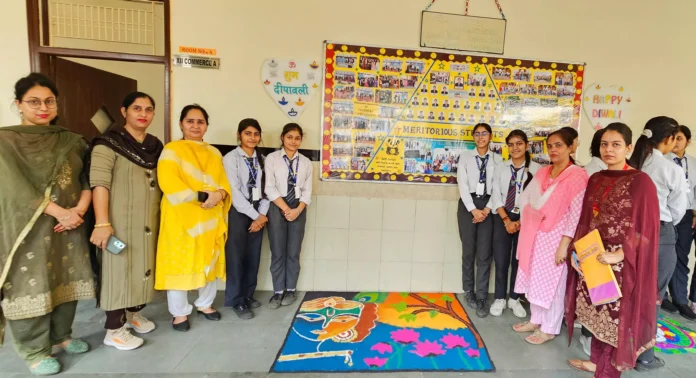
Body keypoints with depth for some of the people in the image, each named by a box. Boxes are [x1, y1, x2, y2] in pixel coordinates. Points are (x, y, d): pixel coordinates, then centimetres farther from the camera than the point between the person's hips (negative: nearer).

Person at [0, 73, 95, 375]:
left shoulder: (70, 141, 8)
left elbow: (87, 177, 5)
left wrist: (80, 208, -11)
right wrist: (59, 212, -19)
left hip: (70, 223, 4)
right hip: (30, 227, -4)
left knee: (67, 281, 12)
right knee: (32, 286, 4)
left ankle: (61, 336, 31)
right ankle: (34, 351, 21)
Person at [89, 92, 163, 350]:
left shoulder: (156, 146, 11)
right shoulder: (109, 143, -7)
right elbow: (99, 184, -16)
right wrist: (102, 223, -23)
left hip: (149, 221, 6)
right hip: (121, 220, -6)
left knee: (143, 265, 15)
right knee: (119, 268, 1)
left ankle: (134, 313, 34)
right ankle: (114, 330, 15)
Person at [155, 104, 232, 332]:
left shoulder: (214, 153, 14)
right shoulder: (172, 150, -2)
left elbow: (224, 183, 8)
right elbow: (169, 184, -15)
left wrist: (218, 195, -14)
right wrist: (200, 196, -21)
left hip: (210, 218, 5)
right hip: (181, 218, -5)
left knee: (210, 262, 13)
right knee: (180, 264, 2)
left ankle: (204, 304, 32)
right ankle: (180, 312, 20)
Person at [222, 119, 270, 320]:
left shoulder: (262, 159, 8)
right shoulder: (231, 158, -7)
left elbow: (266, 189, 4)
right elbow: (234, 192, -13)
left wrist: (262, 214, -6)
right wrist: (255, 216, -12)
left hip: (258, 213, 5)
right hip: (238, 213, -5)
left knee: (253, 256, 11)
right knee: (236, 256, 2)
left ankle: (248, 295, 27)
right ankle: (237, 301, 16)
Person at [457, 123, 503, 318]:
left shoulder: (497, 159, 7)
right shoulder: (466, 157, 6)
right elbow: (463, 184, -3)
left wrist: (487, 209, -12)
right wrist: (473, 209, -11)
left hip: (488, 207, 0)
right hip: (468, 205, 0)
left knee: (484, 253, 0)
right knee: (468, 251, 7)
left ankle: (481, 297, 9)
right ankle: (469, 291, 23)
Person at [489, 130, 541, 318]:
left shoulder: (536, 169, -6)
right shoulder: (501, 169, 3)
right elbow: (497, 197, 0)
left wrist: (520, 222, -11)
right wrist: (507, 220, -9)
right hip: (503, 219, 2)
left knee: (519, 260, 10)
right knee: (500, 260, 4)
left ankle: (514, 299, 27)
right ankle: (500, 299, 21)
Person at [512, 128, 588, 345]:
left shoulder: (577, 175, -12)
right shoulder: (543, 173, 9)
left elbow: (576, 213, -16)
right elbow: (526, 198, 17)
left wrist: (564, 243, -18)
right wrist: (533, 212, 2)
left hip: (556, 237, -7)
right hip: (537, 235, 7)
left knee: (552, 283, 5)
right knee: (535, 279, 15)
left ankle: (549, 329, 21)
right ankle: (536, 320, 31)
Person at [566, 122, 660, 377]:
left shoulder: (640, 181, -9)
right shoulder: (596, 179, 7)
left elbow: (644, 227, -14)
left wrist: (619, 254, -24)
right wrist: (577, 250, 2)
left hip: (621, 263, -5)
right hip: (592, 257, 5)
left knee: (616, 315, 6)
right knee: (597, 312, 16)